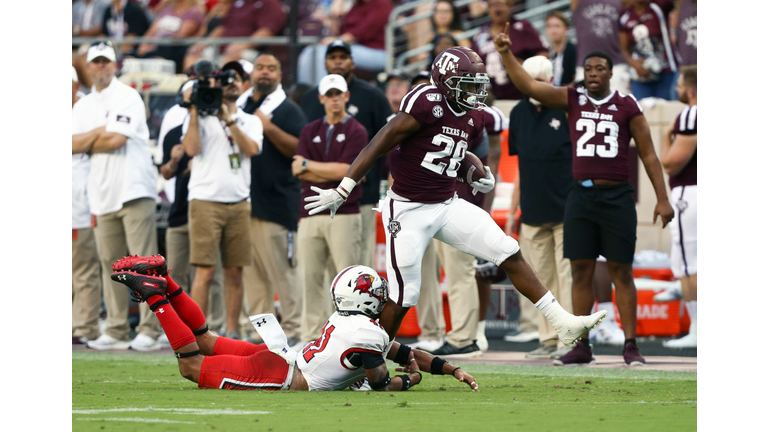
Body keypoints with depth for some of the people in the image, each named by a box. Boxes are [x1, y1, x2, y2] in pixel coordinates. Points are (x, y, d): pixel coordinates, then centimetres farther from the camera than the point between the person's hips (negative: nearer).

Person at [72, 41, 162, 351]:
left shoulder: (127, 98, -2)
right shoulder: (83, 106, 18)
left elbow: (117, 139, -14)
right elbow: (73, 145, 5)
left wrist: (87, 143, 1)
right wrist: (100, 133, -7)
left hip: (133, 190, -7)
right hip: (103, 195, 7)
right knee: (110, 263, 5)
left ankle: (149, 330, -11)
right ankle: (116, 331, 8)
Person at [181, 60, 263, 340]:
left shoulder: (250, 122, 15)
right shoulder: (200, 117, 5)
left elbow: (251, 149, -5)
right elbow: (192, 148, -11)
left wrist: (229, 119, -12)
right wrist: (194, 111, -9)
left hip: (239, 204, 4)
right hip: (206, 201, -4)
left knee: (235, 272, 4)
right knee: (205, 271, -10)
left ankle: (232, 332, 10)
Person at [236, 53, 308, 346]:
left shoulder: (288, 110, -1)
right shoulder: (240, 106, 19)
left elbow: (299, 149, -13)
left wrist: (269, 128, -19)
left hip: (276, 203, -7)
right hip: (242, 201, 7)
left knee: (282, 268, -8)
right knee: (252, 271, 8)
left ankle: (293, 329, -6)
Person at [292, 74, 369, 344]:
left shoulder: (356, 132, 2)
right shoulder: (310, 131, 16)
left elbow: (345, 170, -9)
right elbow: (299, 172, 4)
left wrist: (308, 165, -1)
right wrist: (335, 174, -5)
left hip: (344, 214, -4)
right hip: (311, 214, 4)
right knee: (310, 277, 2)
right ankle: (311, 336, 5)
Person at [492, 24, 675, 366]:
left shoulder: (627, 106, 1)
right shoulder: (573, 100, 7)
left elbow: (648, 155, 3)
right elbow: (528, 86, 1)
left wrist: (662, 199, -2)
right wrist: (506, 54, -11)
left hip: (617, 197, -3)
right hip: (581, 196, 3)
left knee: (621, 272, -2)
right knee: (581, 270, 4)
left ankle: (630, 347, 0)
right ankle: (581, 347, 8)